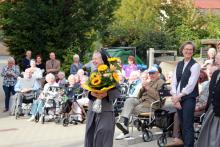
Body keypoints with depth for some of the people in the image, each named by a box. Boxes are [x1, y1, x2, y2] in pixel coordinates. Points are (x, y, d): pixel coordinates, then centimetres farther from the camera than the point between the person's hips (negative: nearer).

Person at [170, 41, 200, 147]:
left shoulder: (195, 65, -6)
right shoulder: (179, 64, 12)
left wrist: (179, 96, -14)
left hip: (189, 98, -6)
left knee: (188, 125, -7)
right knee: (182, 124, 11)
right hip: (178, 98, 6)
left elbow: (191, 84, -13)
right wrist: (174, 96, -7)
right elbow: (174, 81, 6)